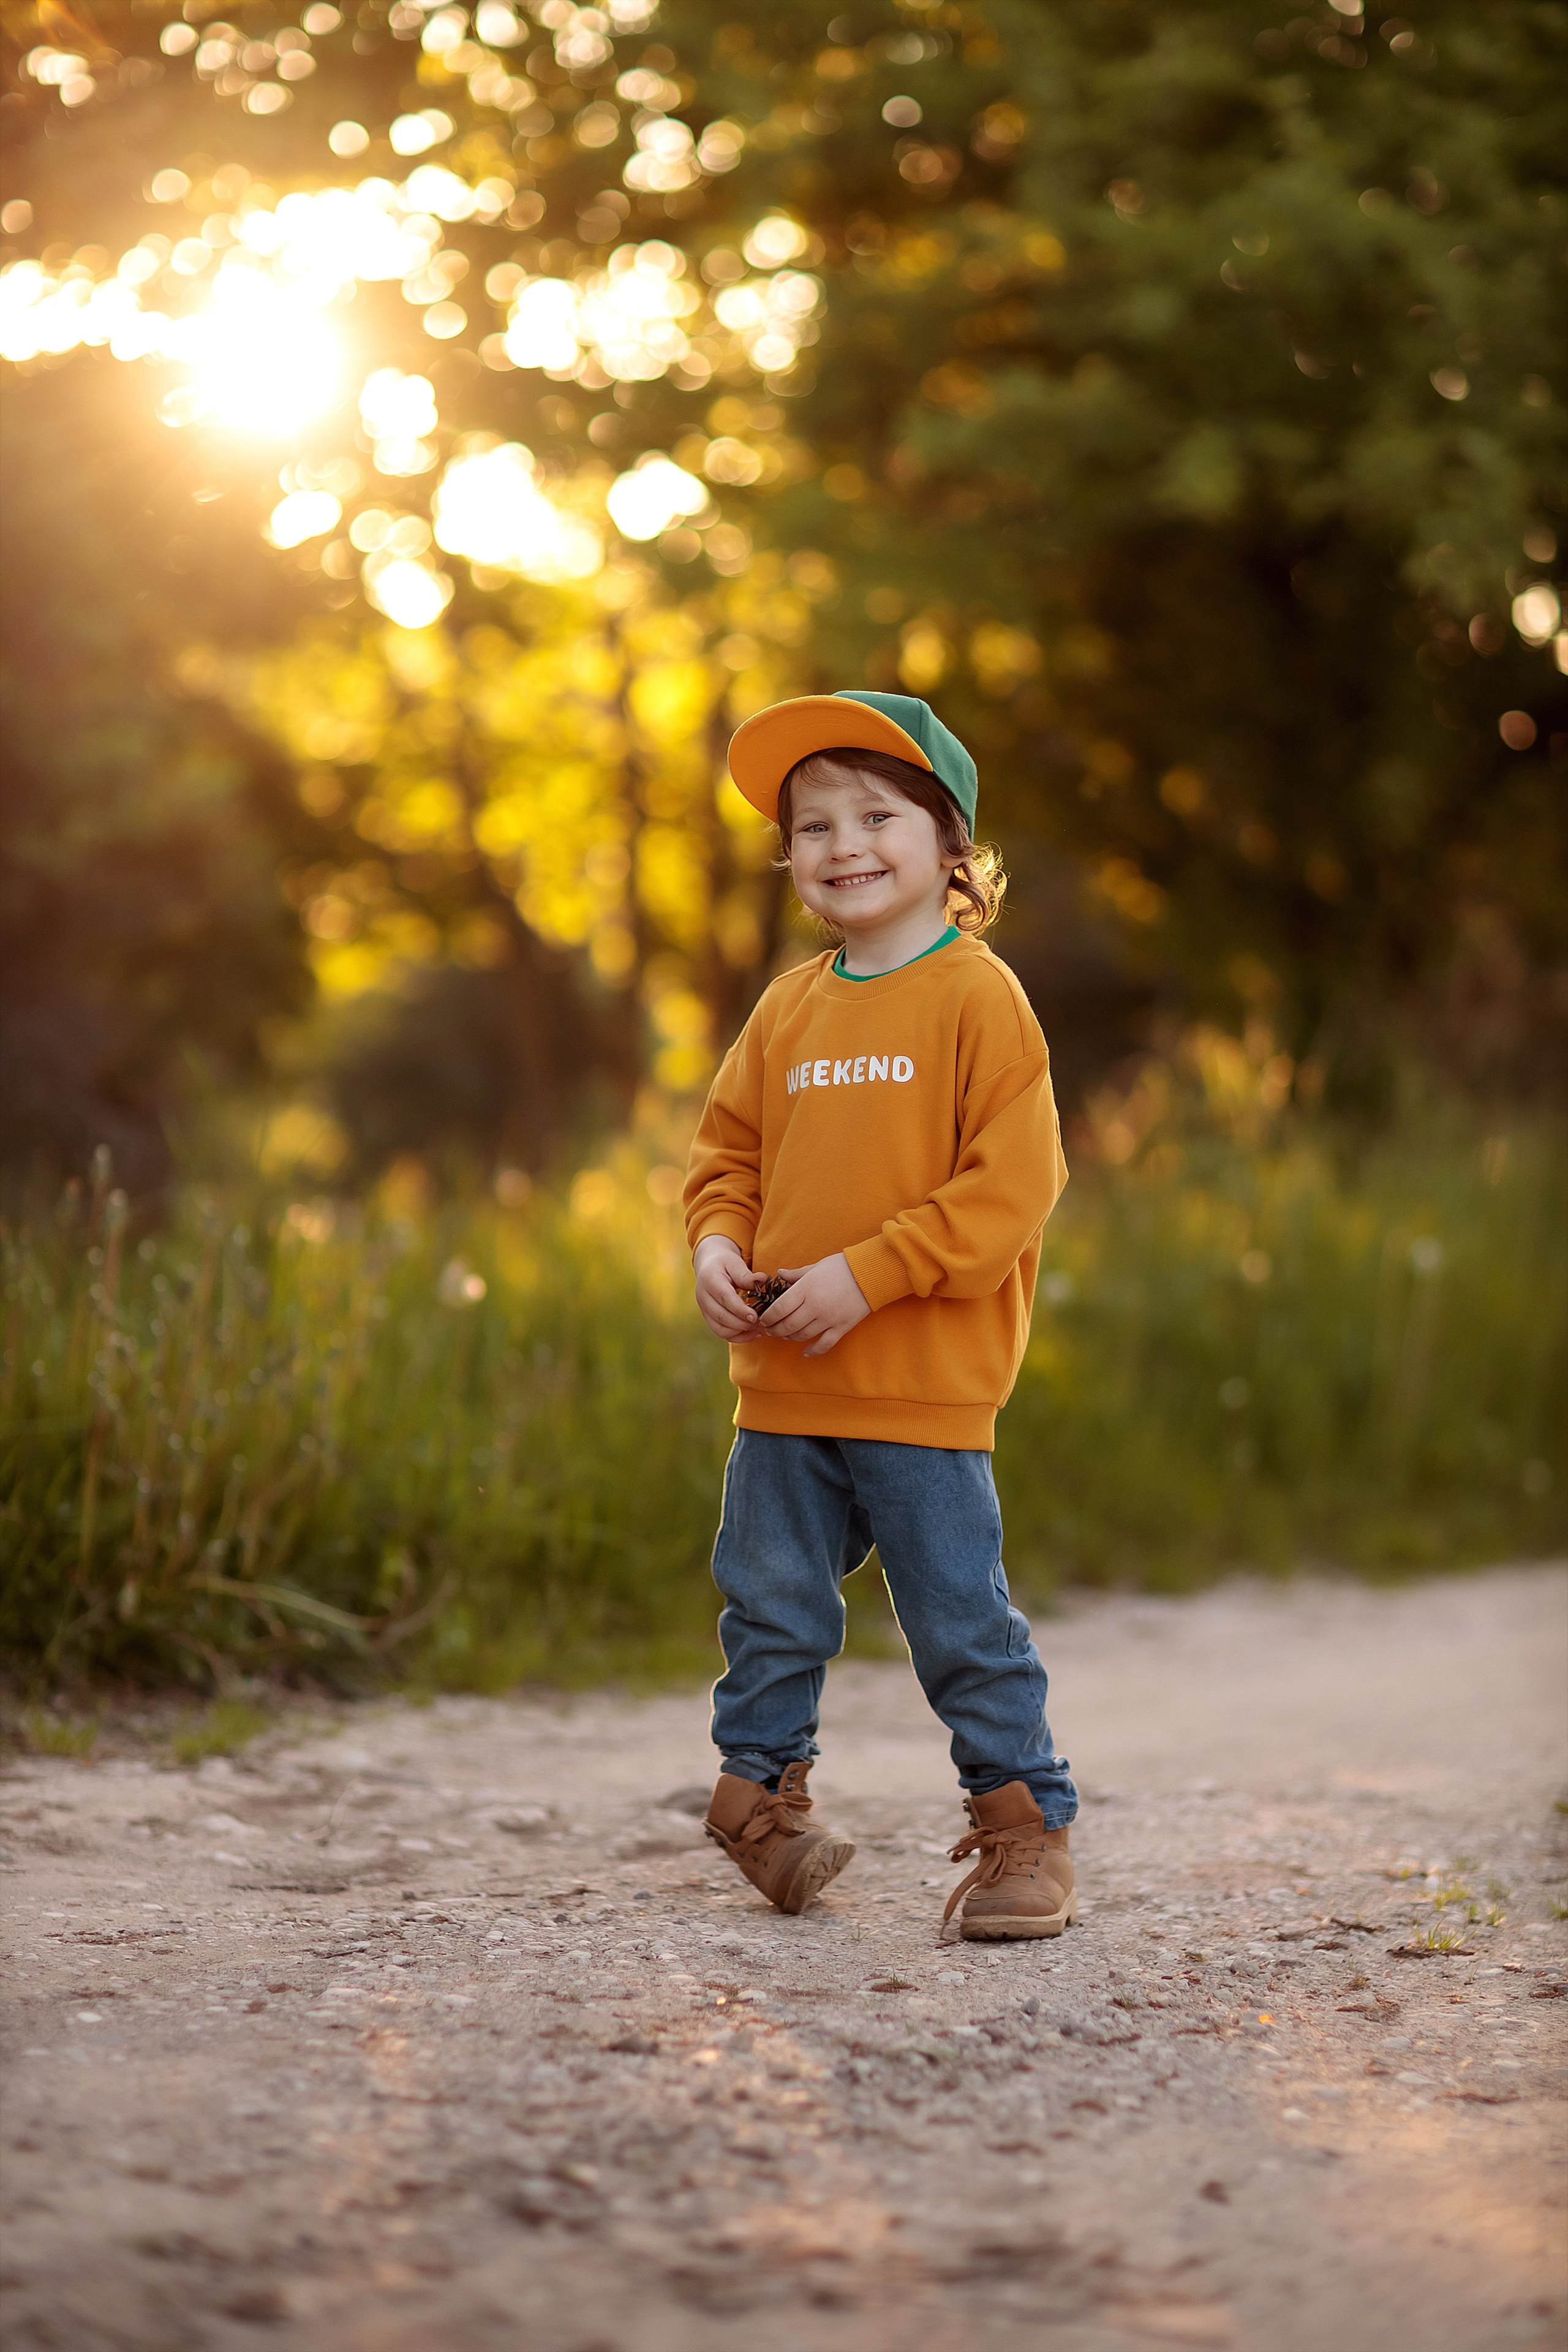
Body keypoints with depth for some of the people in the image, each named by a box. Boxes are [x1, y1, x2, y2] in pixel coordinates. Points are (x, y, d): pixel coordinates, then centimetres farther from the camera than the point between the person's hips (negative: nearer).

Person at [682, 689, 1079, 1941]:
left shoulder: (978, 997, -8)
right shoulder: (789, 1010, 10)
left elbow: (1012, 1181, -15)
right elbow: (729, 1149, 19)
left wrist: (866, 1275, -19)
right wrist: (720, 1247, -2)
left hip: (925, 1386, -6)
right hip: (783, 1383, 6)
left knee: (962, 1615, -1)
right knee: (771, 1603, 15)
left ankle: (1026, 1824, 11)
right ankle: (762, 1786, 33)